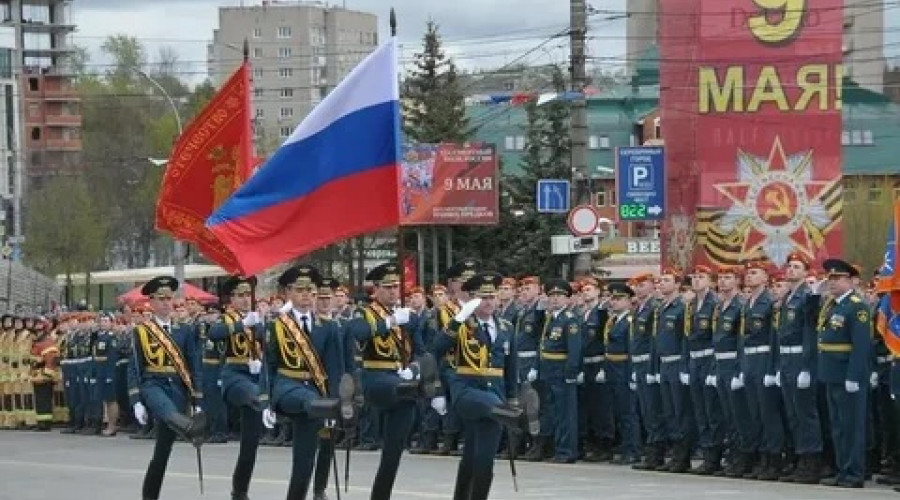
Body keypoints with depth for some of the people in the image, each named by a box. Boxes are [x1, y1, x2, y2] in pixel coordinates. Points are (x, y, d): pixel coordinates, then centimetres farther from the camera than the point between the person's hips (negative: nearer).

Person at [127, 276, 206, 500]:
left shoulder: (184, 332, 10)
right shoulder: (141, 332, 5)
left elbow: (195, 368, 10)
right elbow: (134, 368, 1)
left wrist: (197, 403, 4)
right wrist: (136, 401, -10)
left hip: (177, 389, 3)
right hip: (153, 385, -3)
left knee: (163, 451, -1)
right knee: (165, 407, -41)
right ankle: (190, 428, -73)